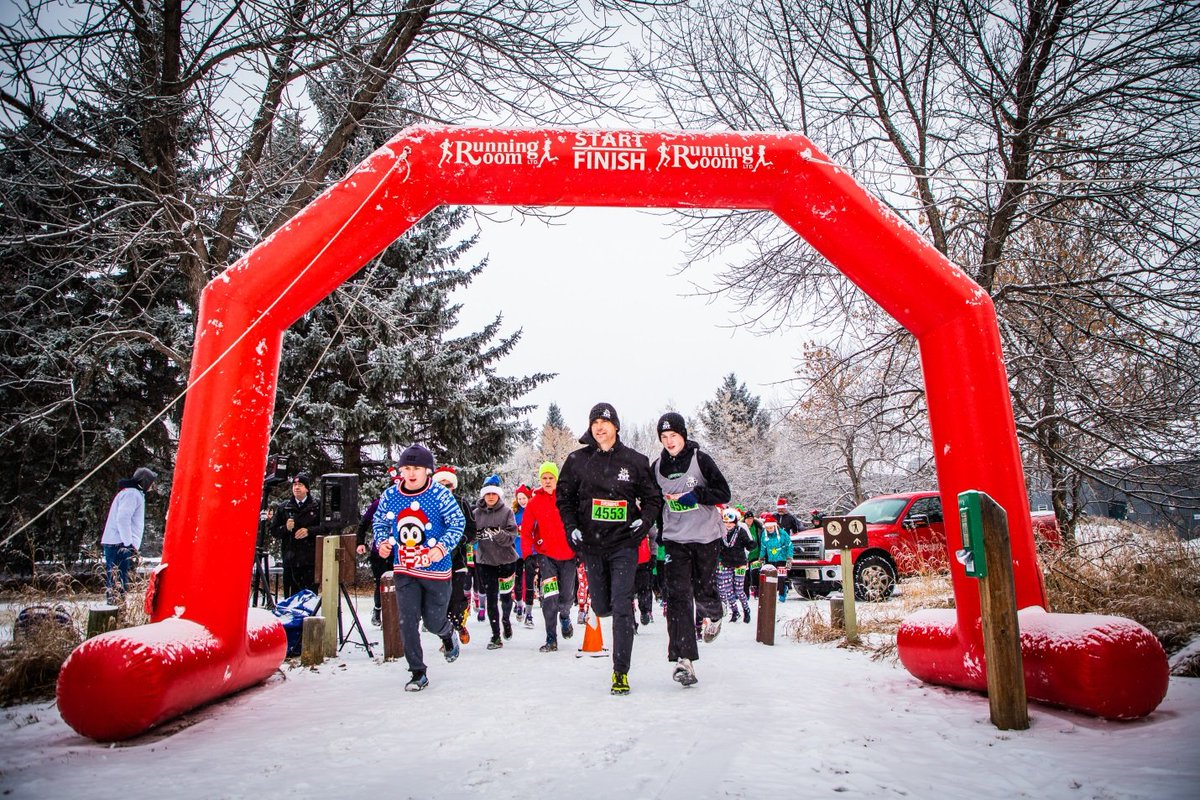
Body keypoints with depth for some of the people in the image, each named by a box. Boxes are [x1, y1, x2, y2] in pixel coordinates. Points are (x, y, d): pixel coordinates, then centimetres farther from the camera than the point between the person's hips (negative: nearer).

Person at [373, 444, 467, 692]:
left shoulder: (440, 494, -13)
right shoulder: (390, 495, -1)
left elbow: (458, 523, -10)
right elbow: (379, 522, 14)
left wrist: (442, 547, -25)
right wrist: (382, 542, -5)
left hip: (436, 569, -3)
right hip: (404, 570, 3)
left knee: (433, 622, 9)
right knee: (407, 622, -3)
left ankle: (448, 635, 46)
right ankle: (418, 673, 14)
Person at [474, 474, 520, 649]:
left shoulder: (507, 511, -4)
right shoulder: (477, 513, 2)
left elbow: (511, 537, -11)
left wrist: (498, 534, -28)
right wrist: (477, 535, -17)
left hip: (506, 559, -1)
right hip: (485, 560, 1)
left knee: (506, 595, 12)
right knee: (491, 598, 0)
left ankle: (506, 619, 40)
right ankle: (496, 636, 7)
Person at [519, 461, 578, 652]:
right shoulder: (534, 502, -2)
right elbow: (526, 531, -1)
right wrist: (528, 555, -7)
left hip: (568, 555, 1)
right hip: (546, 555, -1)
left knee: (567, 596, 10)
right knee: (550, 597, -10)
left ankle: (564, 616, 44)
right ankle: (551, 639, 3)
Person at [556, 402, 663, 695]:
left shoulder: (635, 460, 1)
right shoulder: (577, 460, 3)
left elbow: (653, 497, 8)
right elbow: (564, 498, 10)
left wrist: (645, 519, -10)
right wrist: (572, 527, -3)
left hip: (624, 543, -2)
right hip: (591, 544, 2)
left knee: (621, 607, -7)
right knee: (602, 607, 8)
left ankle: (621, 672, 2)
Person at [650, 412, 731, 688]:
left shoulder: (700, 459, -5)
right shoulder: (657, 466, 6)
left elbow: (723, 493, -6)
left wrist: (695, 495, -19)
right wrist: (659, 531, 13)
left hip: (706, 535, -2)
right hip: (675, 538, 2)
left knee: (704, 590, 8)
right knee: (678, 595, -9)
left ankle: (713, 615, 45)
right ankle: (684, 660, -9)